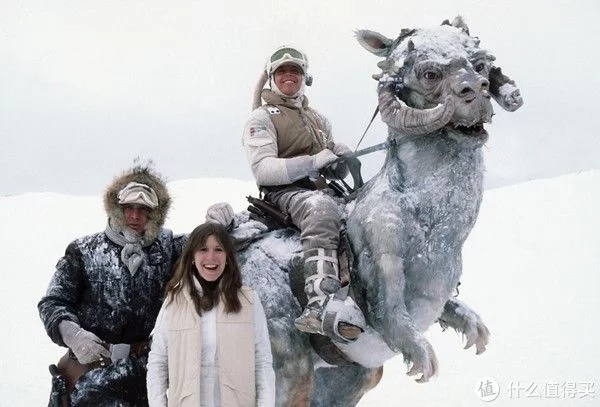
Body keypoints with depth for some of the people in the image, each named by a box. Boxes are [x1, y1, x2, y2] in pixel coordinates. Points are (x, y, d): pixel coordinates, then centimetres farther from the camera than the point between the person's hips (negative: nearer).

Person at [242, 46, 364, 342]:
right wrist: (313, 162, -15)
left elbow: (335, 169, 31)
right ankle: (321, 304, -57)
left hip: (322, 191, 7)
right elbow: (263, 170, -7)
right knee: (321, 207, -41)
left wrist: (340, 157, 5)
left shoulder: (318, 119, 30)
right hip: (285, 193, -7)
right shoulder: (262, 118, 9)